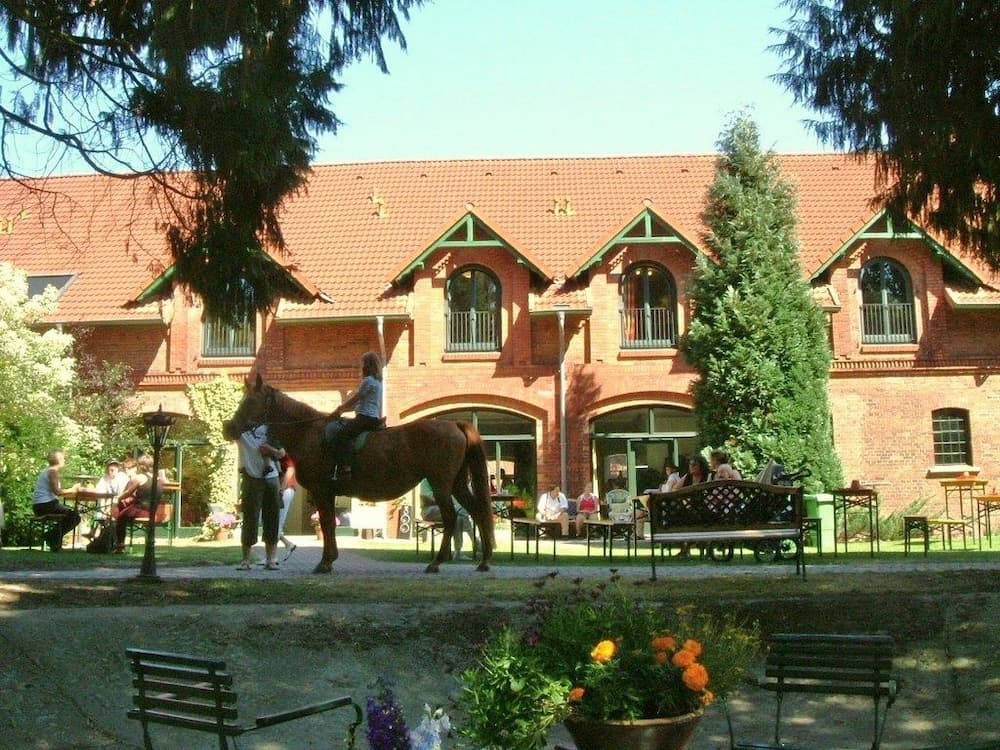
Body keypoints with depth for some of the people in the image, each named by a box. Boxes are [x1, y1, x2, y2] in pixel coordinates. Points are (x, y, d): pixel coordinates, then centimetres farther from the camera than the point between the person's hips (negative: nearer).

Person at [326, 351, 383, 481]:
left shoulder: (368, 380, -10)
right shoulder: (377, 381, 20)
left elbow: (354, 399, -7)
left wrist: (339, 409, 7)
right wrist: (342, 409, 20)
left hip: (366, 417, -11)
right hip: (373, 418, 11)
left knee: (342, 434, -21)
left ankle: (345, 469, -30)